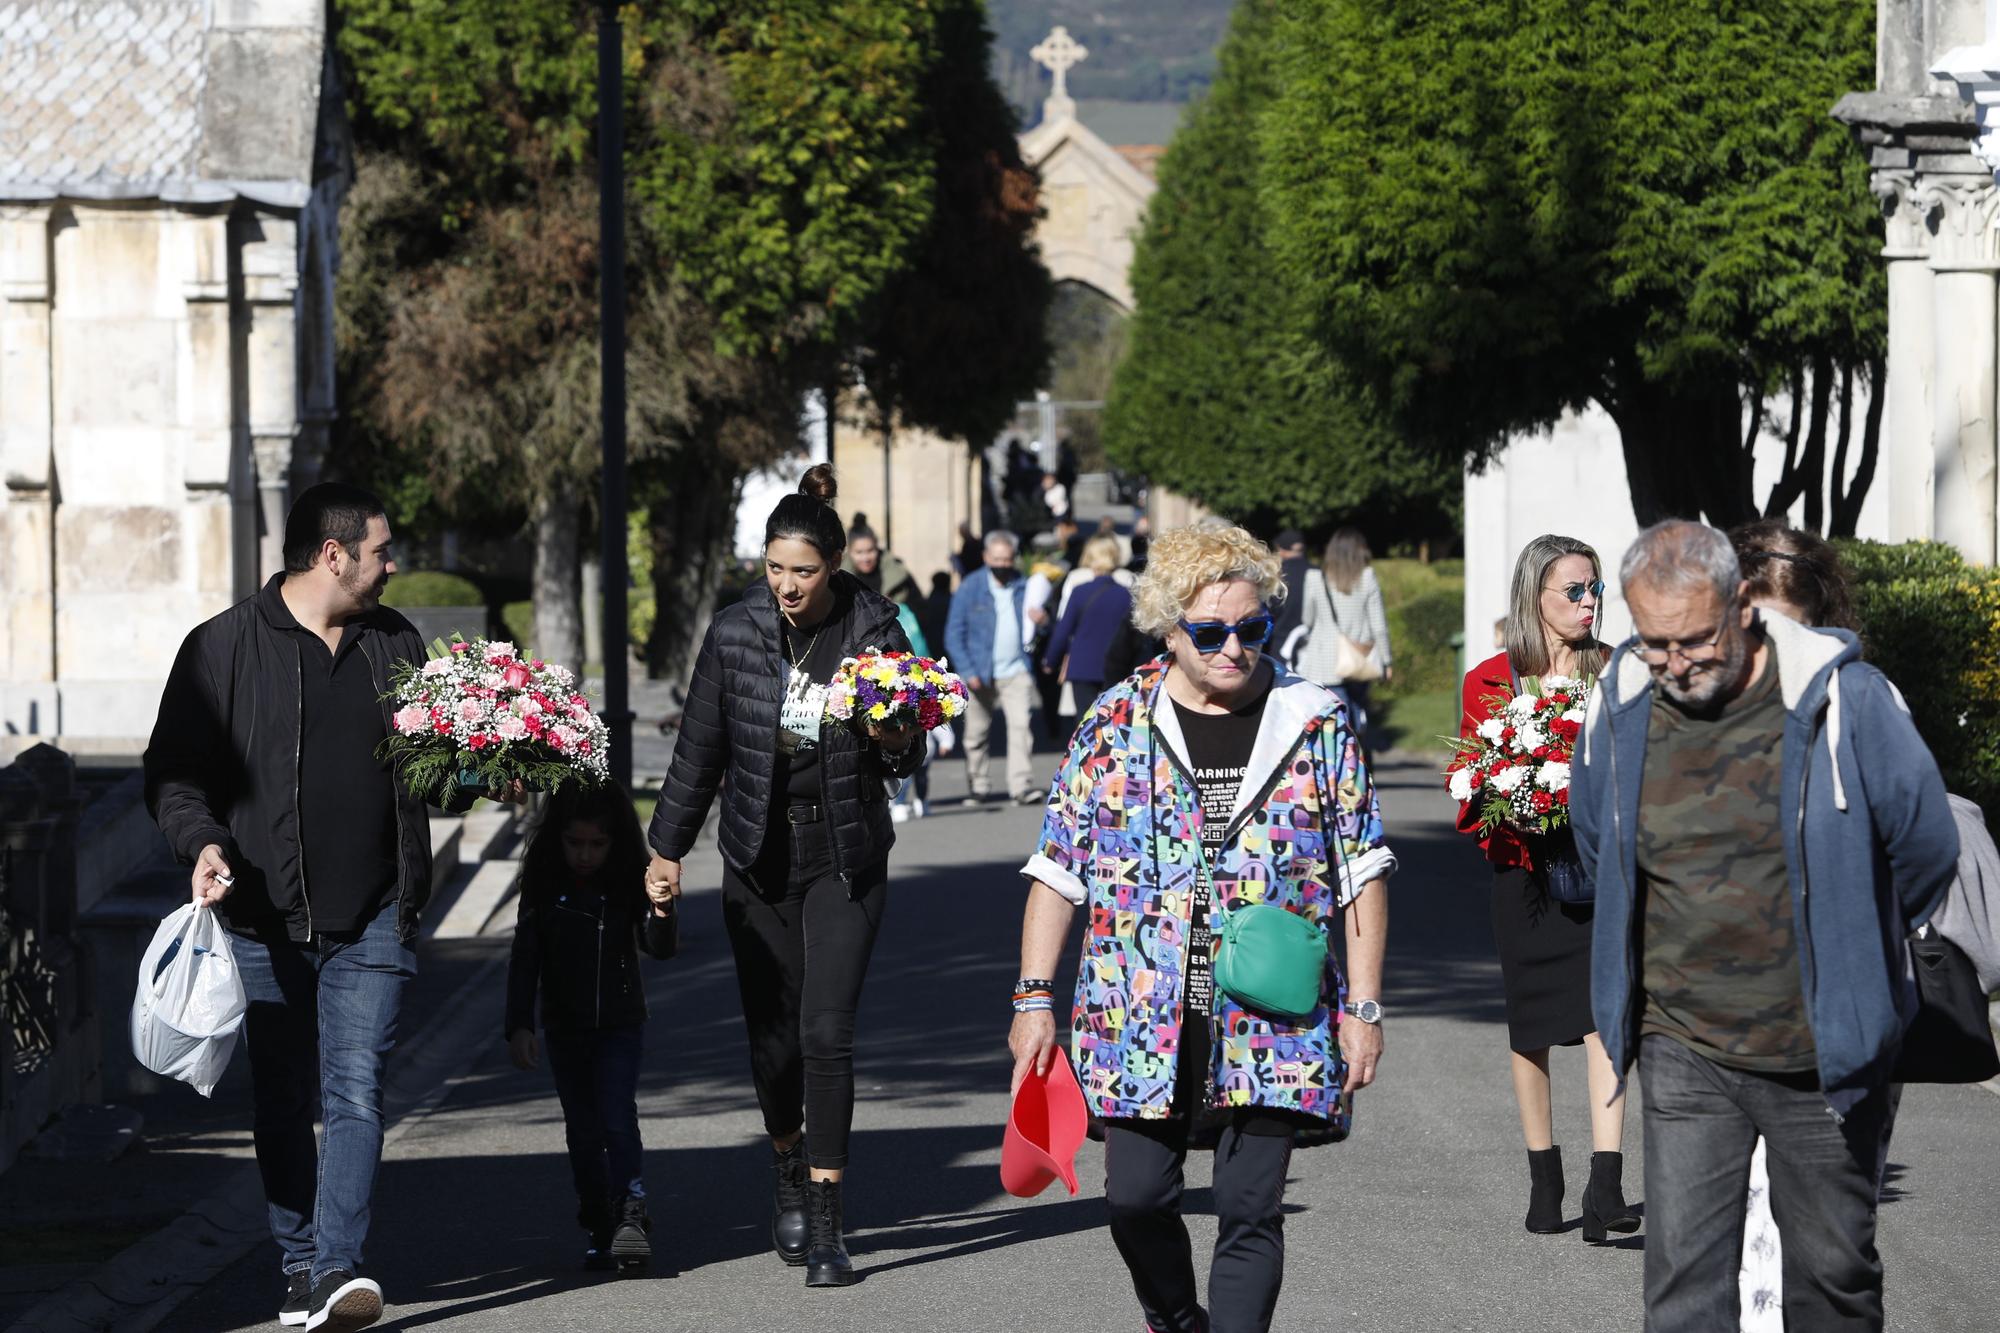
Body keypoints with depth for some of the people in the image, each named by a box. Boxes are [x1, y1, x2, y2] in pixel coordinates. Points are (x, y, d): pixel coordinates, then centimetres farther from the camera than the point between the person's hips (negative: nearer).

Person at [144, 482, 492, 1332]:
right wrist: (202, 840, -20)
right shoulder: (226, 647, -2)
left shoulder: (393, 643, 12)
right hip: (266, 920, -2)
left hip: (371, 919, 2)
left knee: (355, 1095, -9)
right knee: (283, 1103, 6)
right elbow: (172, 772, -2)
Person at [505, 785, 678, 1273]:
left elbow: (658, 948, -9)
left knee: (618, 1119, -15)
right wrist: (519, 1025, -10)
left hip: (619, 1025, -2)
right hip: (564, 1027, 2)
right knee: (583, 1129, 4)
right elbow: (524, 958, -3)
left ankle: (630, 1214, -19)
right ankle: (598, 1228, 9)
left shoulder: (629, 884, -6)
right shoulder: (544, 886, -5)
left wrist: (661, 911, -30)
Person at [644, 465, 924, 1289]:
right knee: (772, 1036, 5)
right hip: (759, 858, 2)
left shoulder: (875, 633, -6)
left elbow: (906, 762, 3)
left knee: (827, 1034, -11)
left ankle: (825, 1223, -8)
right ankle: (789, 1175, 33)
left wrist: (897, 743, -20)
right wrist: (667, 847, 9)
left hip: (845, 859, -2)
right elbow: (700, 749, 8)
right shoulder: (736, 634, -3)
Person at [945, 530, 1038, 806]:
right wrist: (967, 672, -10)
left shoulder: (1023, 587, 9)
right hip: (980, 675, -1)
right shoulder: (969, 589, 1)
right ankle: (978, 788, 18)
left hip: (1016, 672, 1)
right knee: (977, 733, 5)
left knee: (1021, 725, -14)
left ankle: (1022, 786, -16)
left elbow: (1031, 631, 19)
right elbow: (954, 635, 0)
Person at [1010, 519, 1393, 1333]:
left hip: (1274, 1018, -1)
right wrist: (1034, 997, 0)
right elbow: (1057, 867, 6)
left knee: (1250, 1211, -4)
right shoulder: (1116, 724, 3)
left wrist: (1363, 1007, -1)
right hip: (1141, 1015, 1)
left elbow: (1362, 871, 5)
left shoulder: (1316, 724, 3)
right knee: (1137, 1197, 3)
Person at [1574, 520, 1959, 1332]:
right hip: (1682, 1050, 2)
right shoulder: (1622, 707, -3)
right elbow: (1596, 847, 19)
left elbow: (1925, 849, 0)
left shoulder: (1841, 700, -14)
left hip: (1822, 1054, -2)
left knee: (1834, 1267, 10)